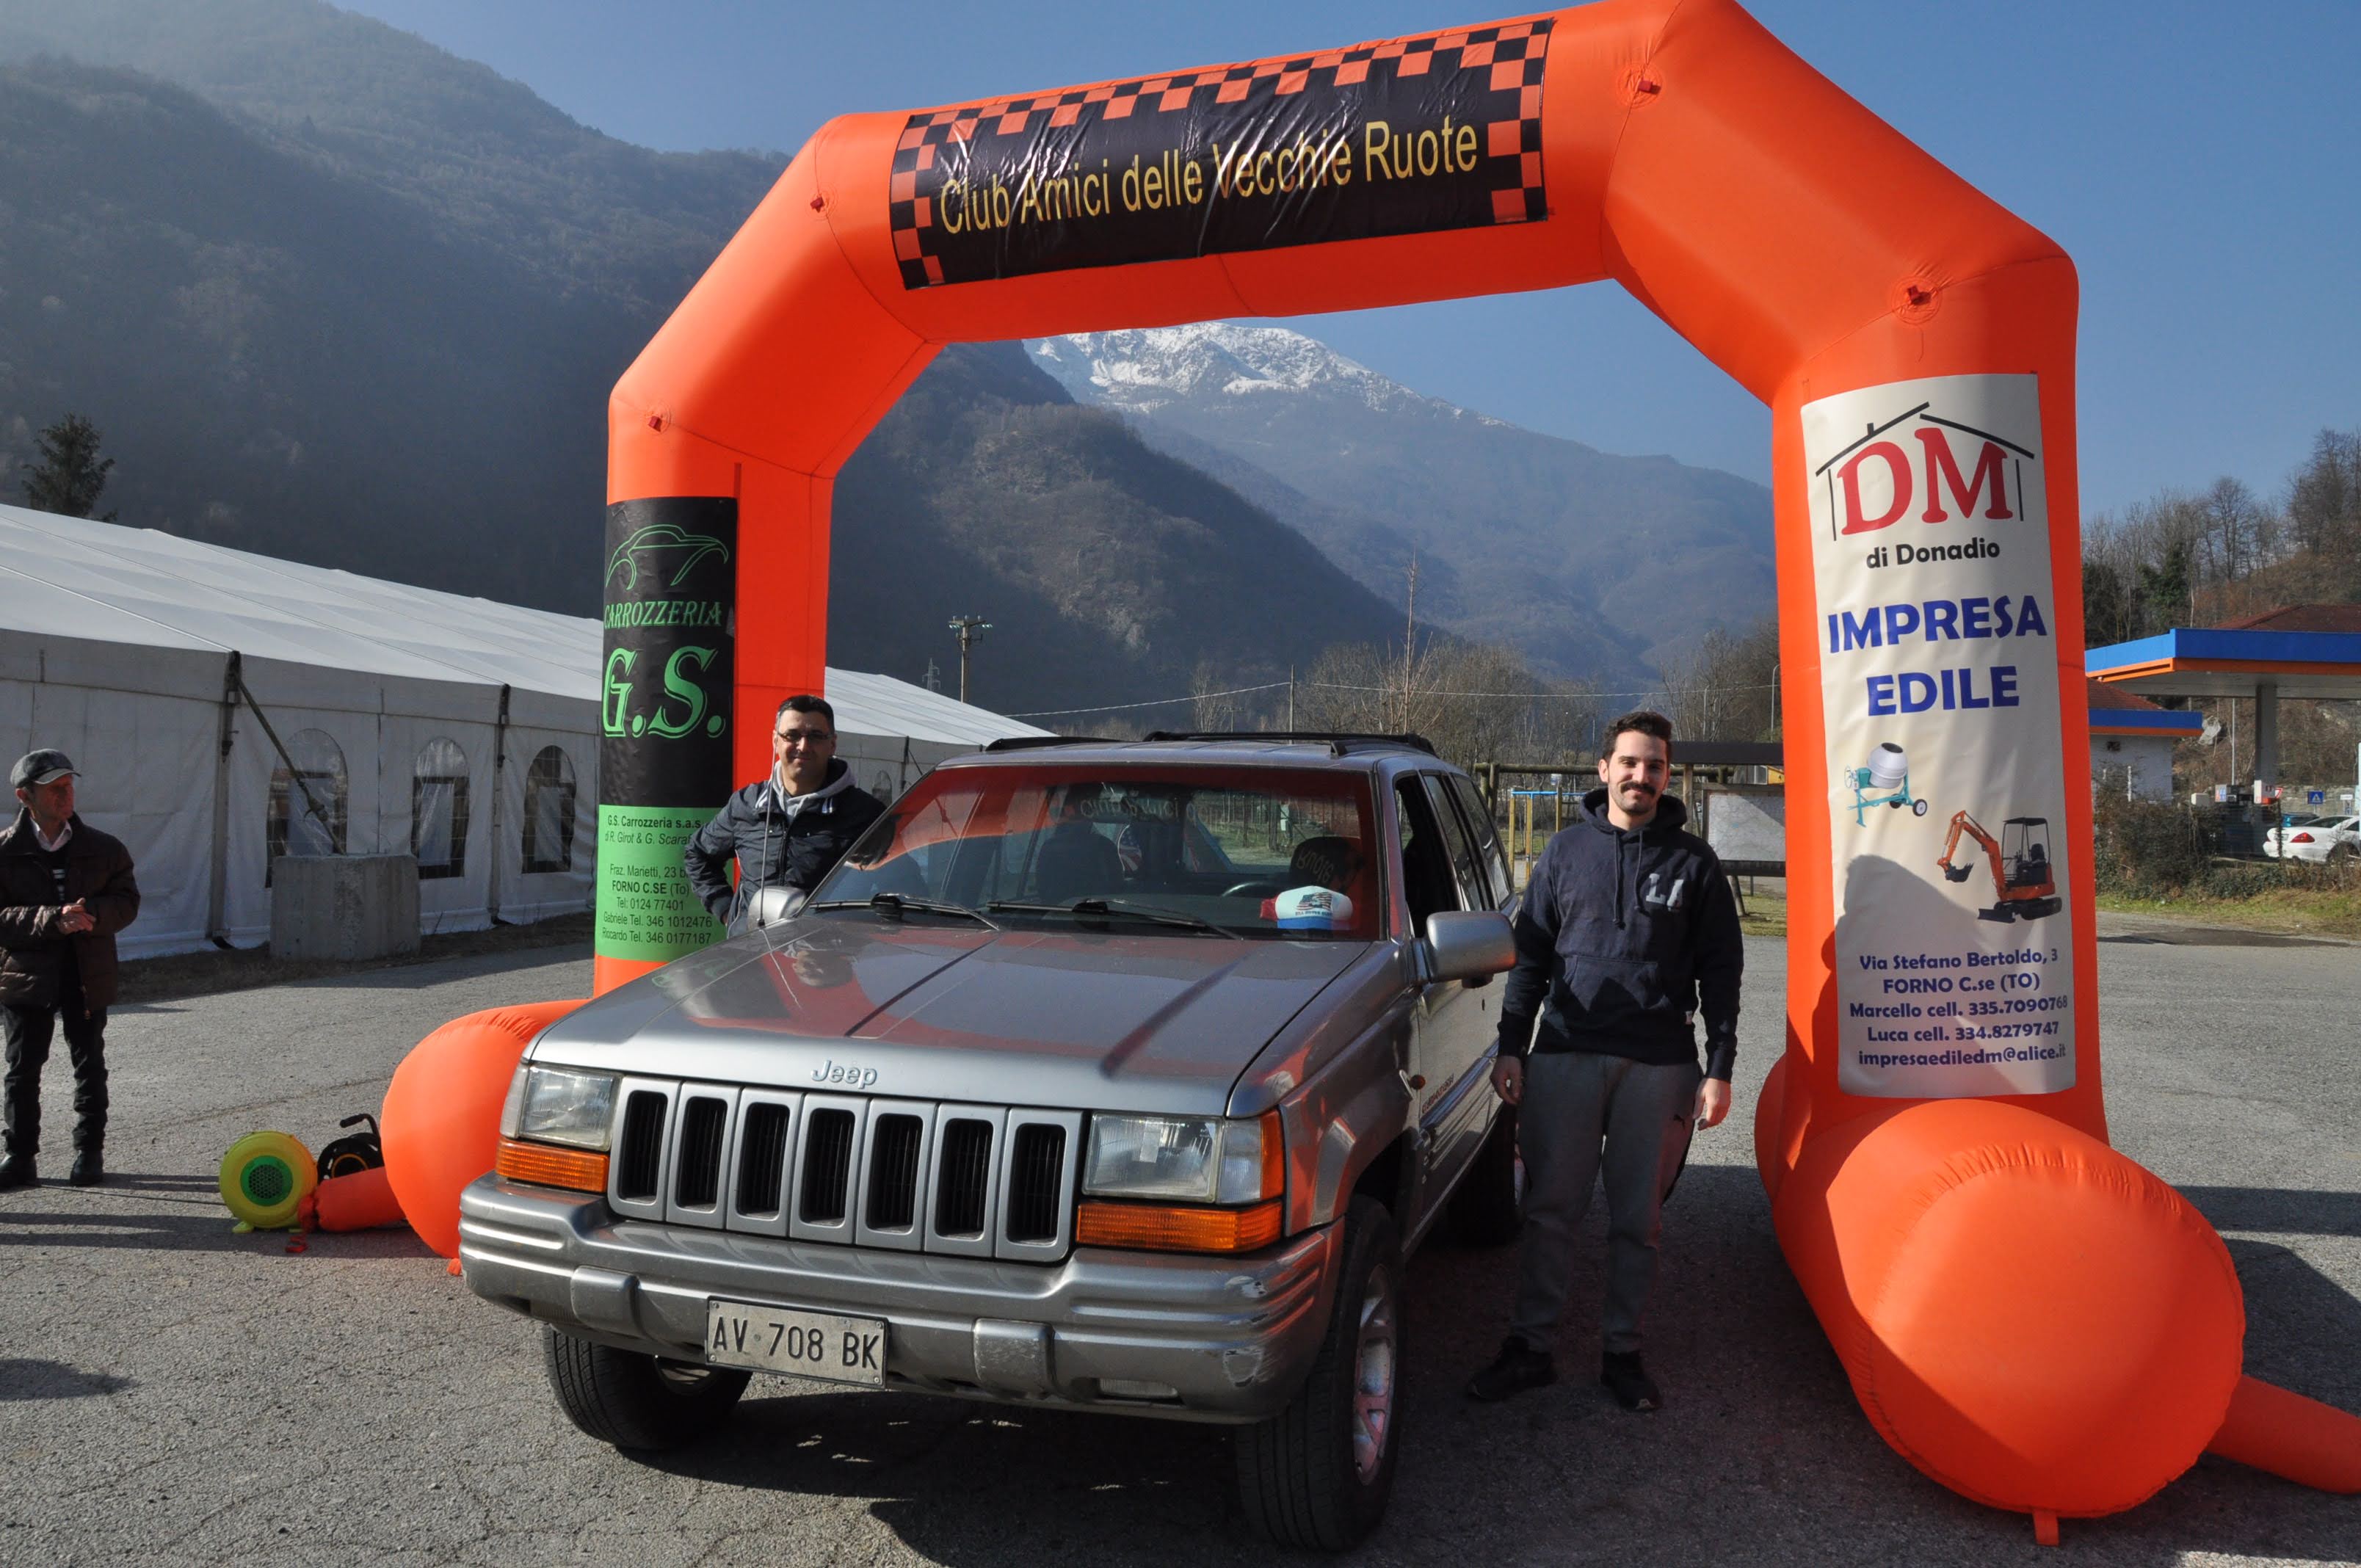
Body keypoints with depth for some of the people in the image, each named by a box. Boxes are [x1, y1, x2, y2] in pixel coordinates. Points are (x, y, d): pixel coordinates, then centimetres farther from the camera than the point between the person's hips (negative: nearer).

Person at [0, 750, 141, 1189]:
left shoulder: (104, 848, 1)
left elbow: (127, 901, 5)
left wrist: (94, 915, -16)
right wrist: (52, 920, -25)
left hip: (88, 974, 1)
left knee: (89, 1066, 10)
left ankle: (89, 1151, 22)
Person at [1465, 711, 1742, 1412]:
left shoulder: (1692, 861, 6)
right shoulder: (1567, 851, 8)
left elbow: (1720, 972, 6)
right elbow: (1531, 955, 9)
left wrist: (1718, 1070, -1)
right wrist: (1511, 1047, 3)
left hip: (1658, 1065, 0)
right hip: (1565, 1057, 1)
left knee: (1637, 1219, 7)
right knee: (1549, 1209, 3)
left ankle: (1623, 1353, 20)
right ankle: (1531, 1348, 14)